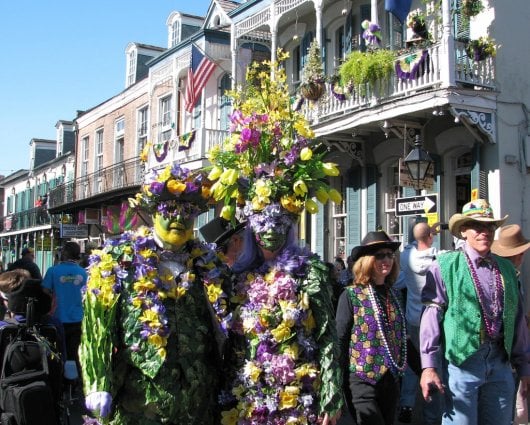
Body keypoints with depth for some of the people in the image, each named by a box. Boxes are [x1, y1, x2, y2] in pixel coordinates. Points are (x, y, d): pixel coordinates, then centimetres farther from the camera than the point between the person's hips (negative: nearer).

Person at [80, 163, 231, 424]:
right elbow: (98, 325, -4)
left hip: (197, 398, 3)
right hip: (139, 395, -3)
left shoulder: (207, 266, 8)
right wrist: (99, 387, -10)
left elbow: (218, 330, 12)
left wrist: (220, 385, 10)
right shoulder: (119, 260, -1)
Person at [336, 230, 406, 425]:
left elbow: (401, 338, 15)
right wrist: (342, 383, -12)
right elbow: (340, 341, -9)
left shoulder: (394, 295, 8)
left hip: (392, 380, 6)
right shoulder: (351, 295, -9)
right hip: (363, 380, -6)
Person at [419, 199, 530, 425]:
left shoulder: (506, 268, 13)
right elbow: (431, 315, -9)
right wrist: (429, 366, -14)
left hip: (500, 362, 5)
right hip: (461, 361, -5)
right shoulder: (446, 266, -5)